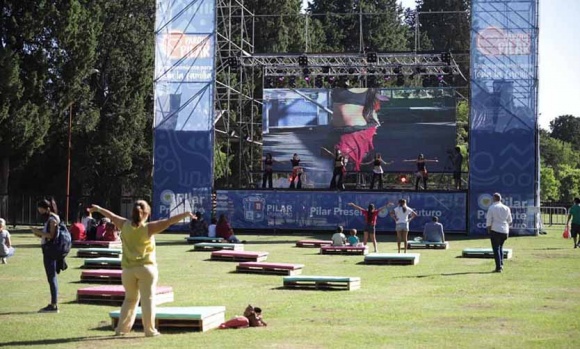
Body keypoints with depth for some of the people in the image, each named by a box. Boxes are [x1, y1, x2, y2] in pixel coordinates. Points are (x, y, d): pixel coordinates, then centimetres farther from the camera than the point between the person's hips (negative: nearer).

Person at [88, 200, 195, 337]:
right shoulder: (148, 228, -10)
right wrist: (186, 214, -15)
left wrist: (98, 209, 33)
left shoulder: (125, 225, 2)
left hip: (128, 269, 4)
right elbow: (168, 221, -15)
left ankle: (121, 329, 18)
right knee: (148, 298, 0)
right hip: (146, 267, -4)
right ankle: (150, 330, -2)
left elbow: (112, 216, 18)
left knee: (130, 299, 17)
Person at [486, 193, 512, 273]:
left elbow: (488, 221, -9)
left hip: (495, 230, -5)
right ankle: (501, 264, 16)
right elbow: (509, 221, 13)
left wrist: (489, 231, 0)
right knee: (500, 247, 22)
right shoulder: (506, 208, 7)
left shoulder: (491, 208, -8)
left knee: (496, 248, -1)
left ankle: (498, 267, -6)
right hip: (504, 231, 5)